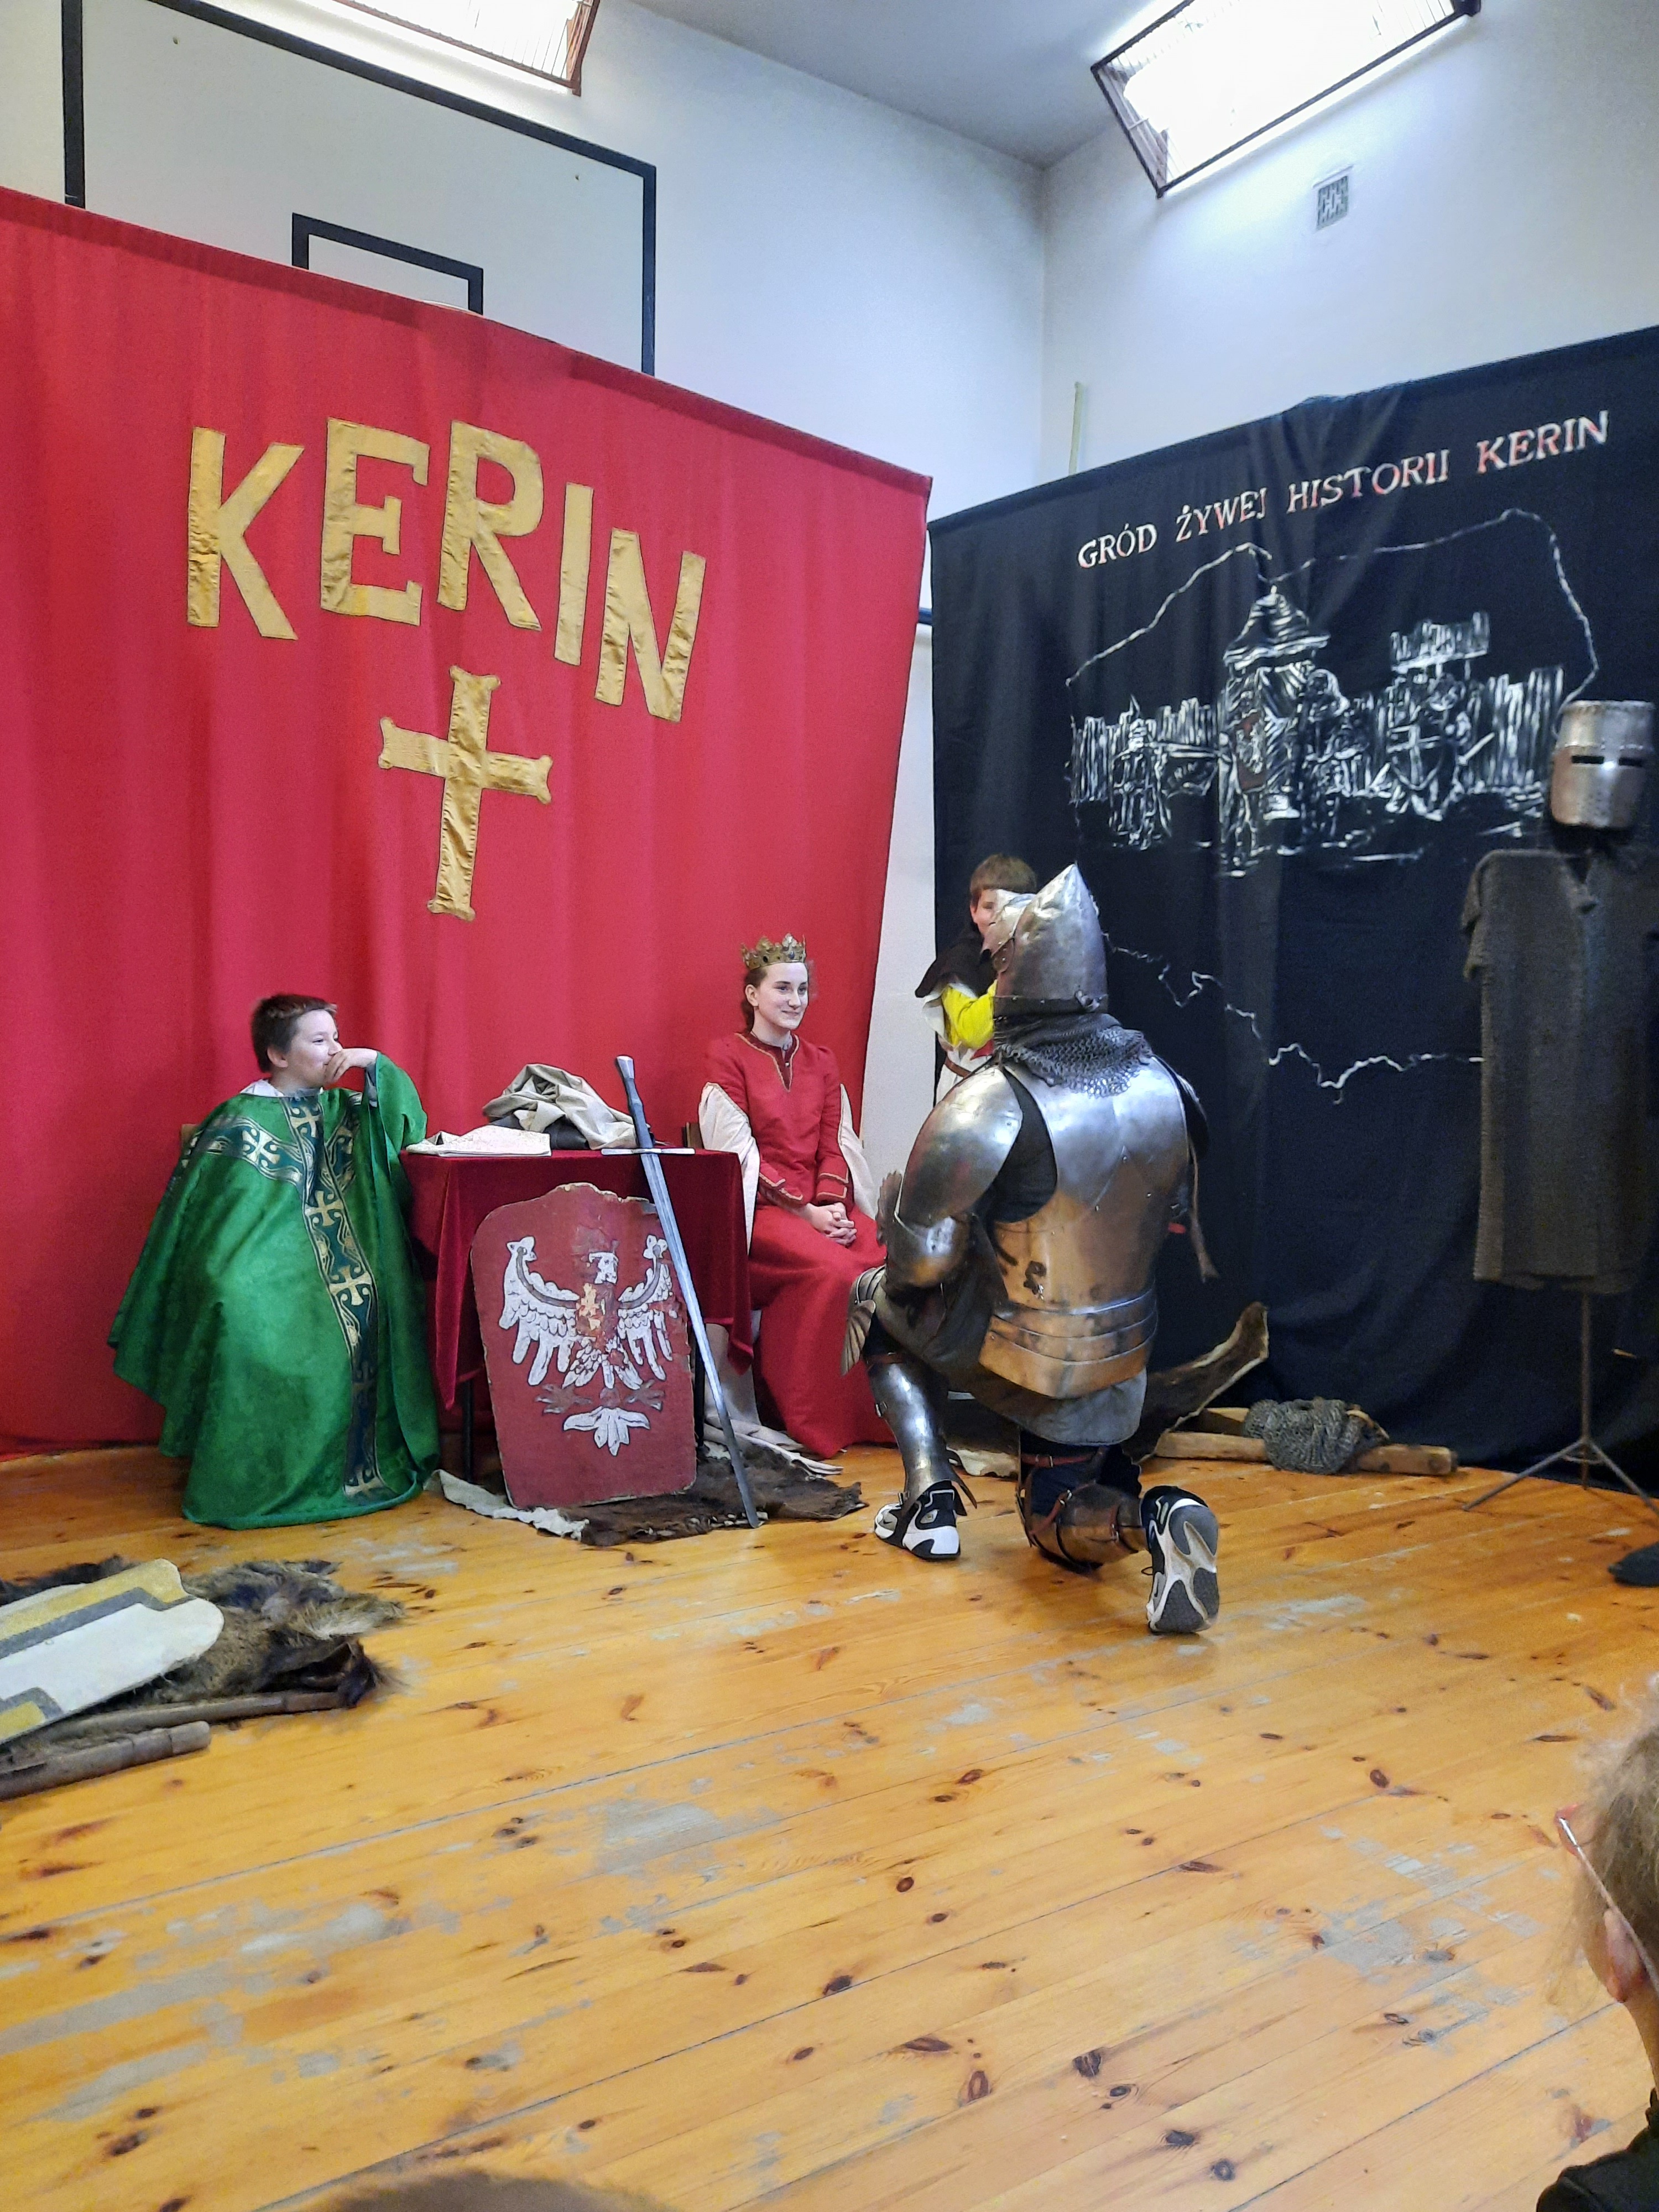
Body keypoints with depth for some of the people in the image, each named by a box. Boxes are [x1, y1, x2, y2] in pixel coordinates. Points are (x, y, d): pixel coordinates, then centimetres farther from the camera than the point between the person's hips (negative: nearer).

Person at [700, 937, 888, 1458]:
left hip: (825, 1205, 5)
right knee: (832, 1268, -31)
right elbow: (741, 1154, -6)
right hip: (760, 1209, -5)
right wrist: (805, 1211, -14)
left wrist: (832, 1202, -10)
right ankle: (821, 1423, -18)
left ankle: (879, 1410, -11)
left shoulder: (821, 1062, 18)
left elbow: (834, 1146, 11)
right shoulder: (728, 1056, 1)